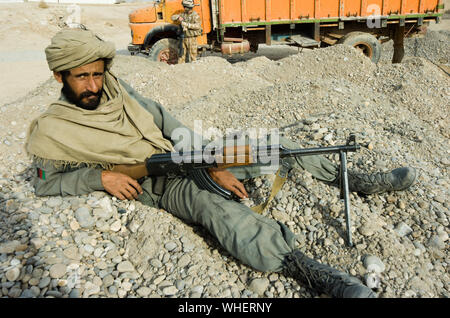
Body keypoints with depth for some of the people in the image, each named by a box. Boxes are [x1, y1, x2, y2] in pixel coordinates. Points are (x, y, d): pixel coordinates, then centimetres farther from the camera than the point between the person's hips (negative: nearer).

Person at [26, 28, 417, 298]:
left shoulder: (116, 88, 5)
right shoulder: (50, 132, -4)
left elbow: (168, 124, 0)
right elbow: (45, 183, 4)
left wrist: (214, 167, -11)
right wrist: (100, 176, -14)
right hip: (161, 185, -5)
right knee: (216, 206, -39)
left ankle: (357, 181, 9)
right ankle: (306, 269, -52)